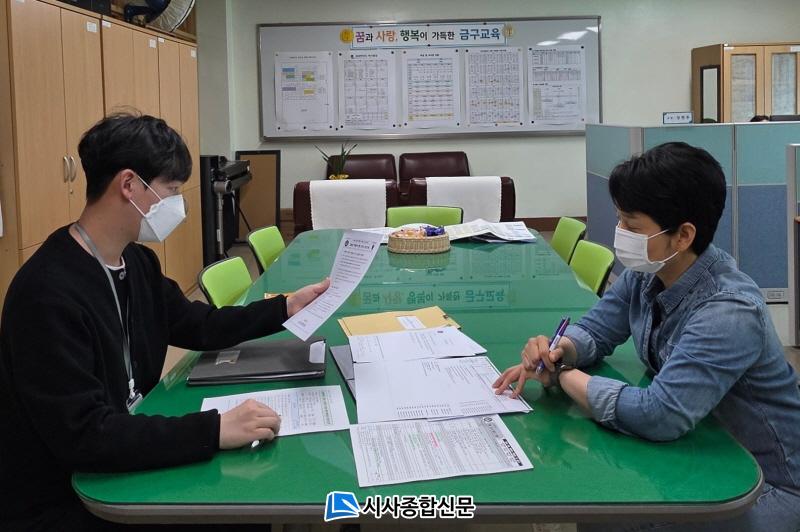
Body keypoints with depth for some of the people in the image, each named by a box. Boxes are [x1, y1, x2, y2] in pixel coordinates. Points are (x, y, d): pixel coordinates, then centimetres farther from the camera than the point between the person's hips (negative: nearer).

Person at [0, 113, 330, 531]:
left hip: (124, 463, 8)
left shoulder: (136, 262, 2)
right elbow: (82, 434, -33)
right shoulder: (49, 292, -28)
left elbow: (196, 325, 18)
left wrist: (284, 309, 10)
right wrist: (215, 430, -37)